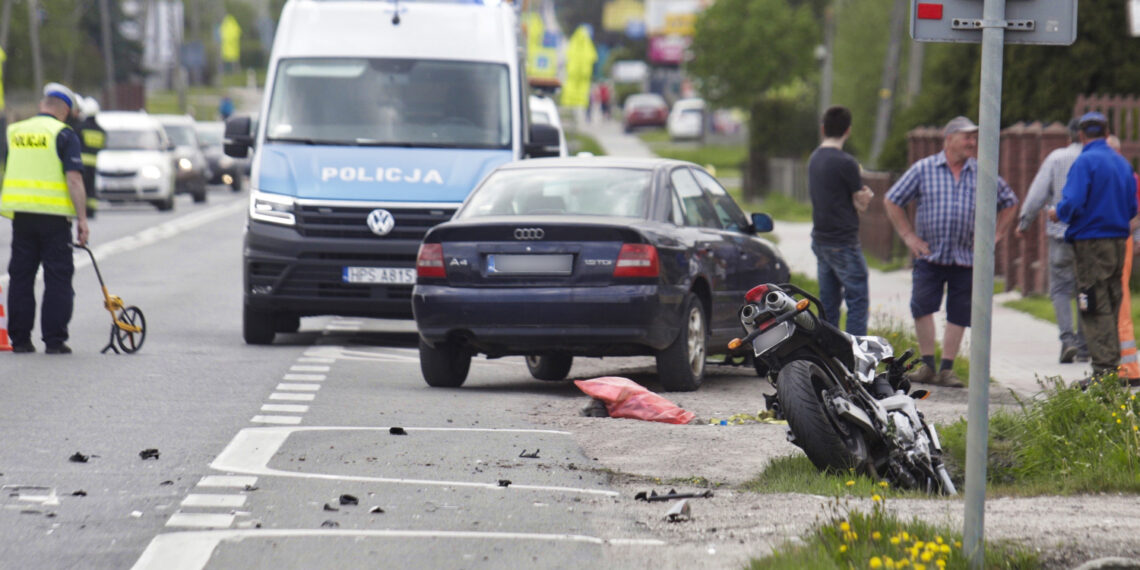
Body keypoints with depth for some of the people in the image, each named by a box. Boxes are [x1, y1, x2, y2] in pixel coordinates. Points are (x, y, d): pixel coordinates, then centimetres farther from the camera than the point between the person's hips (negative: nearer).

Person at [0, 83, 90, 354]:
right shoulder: (64, 135, -5)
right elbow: (74, 179, -13)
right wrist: (82, 218, -11)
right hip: (54, 217, -4)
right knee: (58, 278, 2)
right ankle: (54, 340, -2)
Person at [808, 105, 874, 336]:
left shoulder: (814, 159, 9)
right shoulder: (846, 163, -16)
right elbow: (861, 204, -8)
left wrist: (862, 195, 5)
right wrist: (865, 196, 12)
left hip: (820, 240, 8)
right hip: (844, 243, -8)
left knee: (828, 303, 12)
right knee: (858, 301, -4)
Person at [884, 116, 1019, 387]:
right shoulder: (923, 169, 2)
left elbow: (1008, 202, 20)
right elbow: (892, 201, 6)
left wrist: (995, 235, 9)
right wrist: (908, 236, 1)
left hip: (966, 257, 2)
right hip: (929, 254, -2)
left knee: (958, 314, 2)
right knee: (922, 306, -11)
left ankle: (947, 369, 11)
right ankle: (927, 365, 0)